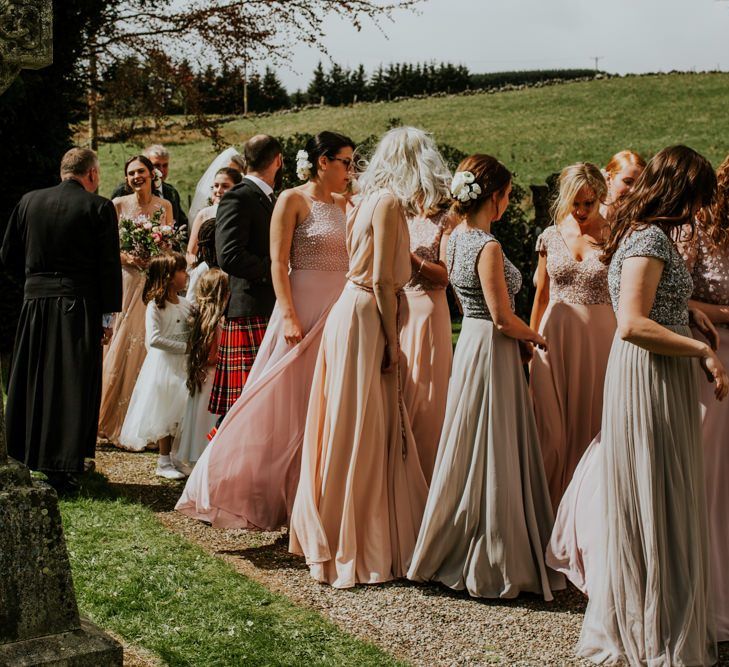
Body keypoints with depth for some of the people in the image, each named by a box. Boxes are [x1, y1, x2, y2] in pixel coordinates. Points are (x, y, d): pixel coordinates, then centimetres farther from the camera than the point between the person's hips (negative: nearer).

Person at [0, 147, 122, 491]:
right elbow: (109, 266, -7)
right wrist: (109, 314, -2)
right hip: (79, 305, -4)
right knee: (73, 386, 1)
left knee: (30, 383, 16)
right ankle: (62, 469, 0)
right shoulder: (99, 207, -5)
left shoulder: (29, 201, 6)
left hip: (35, 303, 4)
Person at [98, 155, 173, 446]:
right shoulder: (118, 204, 2)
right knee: (122, 341, -2)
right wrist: (127, 257, -15)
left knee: (147, 342, 0)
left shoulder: (164, 206, 6)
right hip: (125, 279, -1)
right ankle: (115, 418, 8)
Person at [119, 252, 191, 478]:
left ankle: (176, 458, 16)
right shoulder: (155, 305, -13)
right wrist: (184, 347, -22)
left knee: (178, 411, 8)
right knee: (164, 411, 0)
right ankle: (164, 462, 8)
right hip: (162, 364, -6)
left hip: (182, 365, 6)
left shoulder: (186, 304, 6)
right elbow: (154, 339, -22)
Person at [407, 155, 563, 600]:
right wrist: (535, 337, 0)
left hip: (471, 342, 9)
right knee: (493, 457, 0)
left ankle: (450, 553, 27)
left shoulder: (458, 237, 8)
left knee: (472, 454, 17)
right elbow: (502, 317, -19)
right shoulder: (488, 247, -19)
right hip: (492, 350, -9)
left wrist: (519, 339, 13)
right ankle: (491, 564, 9)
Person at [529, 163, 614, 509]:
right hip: (555, 335, 2)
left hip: (600, 336, -2)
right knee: (551, 426, 2)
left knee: (592, 422, 5)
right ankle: (550, 507, 15)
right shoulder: (550, 236, 5)